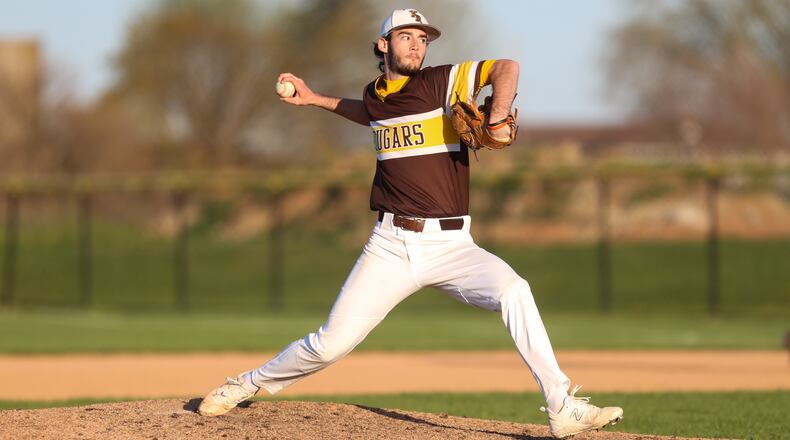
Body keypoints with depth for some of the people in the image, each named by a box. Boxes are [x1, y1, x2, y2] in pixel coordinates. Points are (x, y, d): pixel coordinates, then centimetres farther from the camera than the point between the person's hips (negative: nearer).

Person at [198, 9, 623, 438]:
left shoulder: (440, 82, -3)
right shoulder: (375, 95, 11)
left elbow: (506, 67, -14)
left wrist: (497, 120, -26)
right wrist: (315, 99, 32)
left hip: (451, 245, -3)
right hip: (391, 245, 3)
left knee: (513, 290, -31)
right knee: (330, 344, -2)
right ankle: (248, 385, 25)